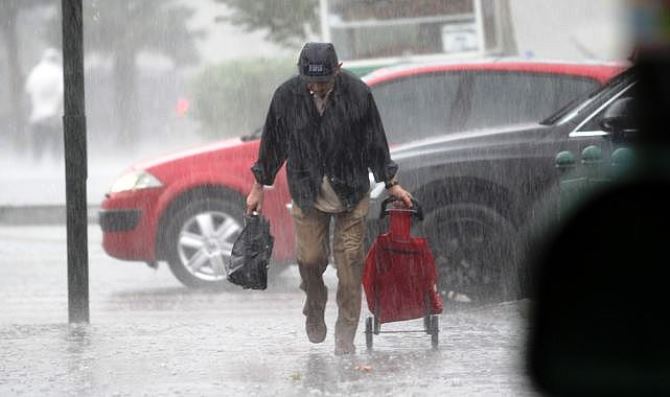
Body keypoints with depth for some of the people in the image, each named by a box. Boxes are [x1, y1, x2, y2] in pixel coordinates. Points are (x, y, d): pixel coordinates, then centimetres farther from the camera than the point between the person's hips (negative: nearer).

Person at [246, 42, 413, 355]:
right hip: (307, 193, 1)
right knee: (309, 258, -3)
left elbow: (375, 142, 1)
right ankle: (314, 310, 28)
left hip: (351, 194, -1)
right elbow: (272, 142, 4)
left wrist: (390, 184, 7)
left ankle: (346, 335, 8)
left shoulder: (357, 93, -12)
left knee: (349, 261, -2)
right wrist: (258, 187, 11)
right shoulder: (287, 96, -10)